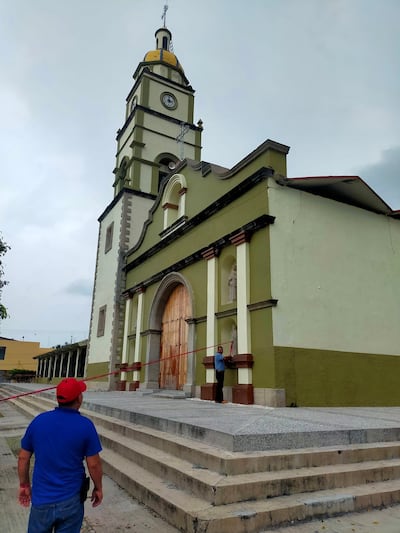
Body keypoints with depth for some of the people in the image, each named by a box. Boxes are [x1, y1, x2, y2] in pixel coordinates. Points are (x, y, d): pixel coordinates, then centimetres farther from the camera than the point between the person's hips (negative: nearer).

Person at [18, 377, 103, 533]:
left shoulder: (38, 421, -8)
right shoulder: (86, 425, -16)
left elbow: (23, 458, 1)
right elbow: (94, 464, -11)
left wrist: (24, 485, 16)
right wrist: (98, 488, 6)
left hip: (42, 498, 2)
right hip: (71, 501, -2)